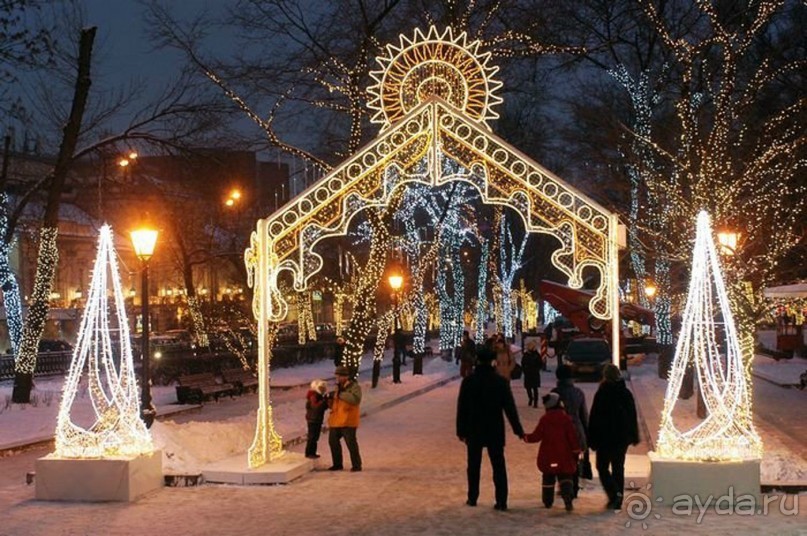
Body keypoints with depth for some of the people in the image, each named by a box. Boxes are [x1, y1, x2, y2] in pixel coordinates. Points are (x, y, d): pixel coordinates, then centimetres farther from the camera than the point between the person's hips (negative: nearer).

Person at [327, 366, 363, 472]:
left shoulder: (354, 387, -8)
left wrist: (340, 394, -24)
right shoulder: (338, 387, 18)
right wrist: (330, 399, 3)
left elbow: (355, 399, -27)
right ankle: (337, 464, 25)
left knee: (351, 443, -5)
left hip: (348, 421, -8)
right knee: (333, 441, 12)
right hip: (336, 420, 8)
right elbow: (332, 404, 28)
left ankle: (356, 465, 5)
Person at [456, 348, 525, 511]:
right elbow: (510, 407, -5)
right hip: (495, 431, 0)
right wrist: (518, 430, 1)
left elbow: (462, 408, -3)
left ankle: (472, 498, 18)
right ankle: (501, 501, -1)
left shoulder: (468, 381, -6)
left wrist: (461, 430, 5)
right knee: (498, 466, 3)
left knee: (473, 465, 13)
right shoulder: (501, 382, -6)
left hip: (473, 431, 0)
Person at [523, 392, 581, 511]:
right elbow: (572, 436, -5)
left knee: (548, 478, 14)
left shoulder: (545, 419, -5)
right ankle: (568, 496, -20)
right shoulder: (566, 418, -5)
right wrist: (576, 451, 3)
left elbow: (536, 436, -4)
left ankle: (548, 501, 17)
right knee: (565, 477, 4)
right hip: (564, 456, 0)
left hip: (548, 457, 0)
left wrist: (525, 437, 14)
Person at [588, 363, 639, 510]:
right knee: (618, 468, 12)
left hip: (605, 437, -5)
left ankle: (614, 493, -14)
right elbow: (633, 417, 10)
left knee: (602, 467, 7)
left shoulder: (602, 394, -12)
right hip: (622, 437, 5)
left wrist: (592, 440, -4)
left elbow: (594, 418, -10)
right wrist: (634, 436, 17)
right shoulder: (626, 394, 3)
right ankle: (617, 502, 12)